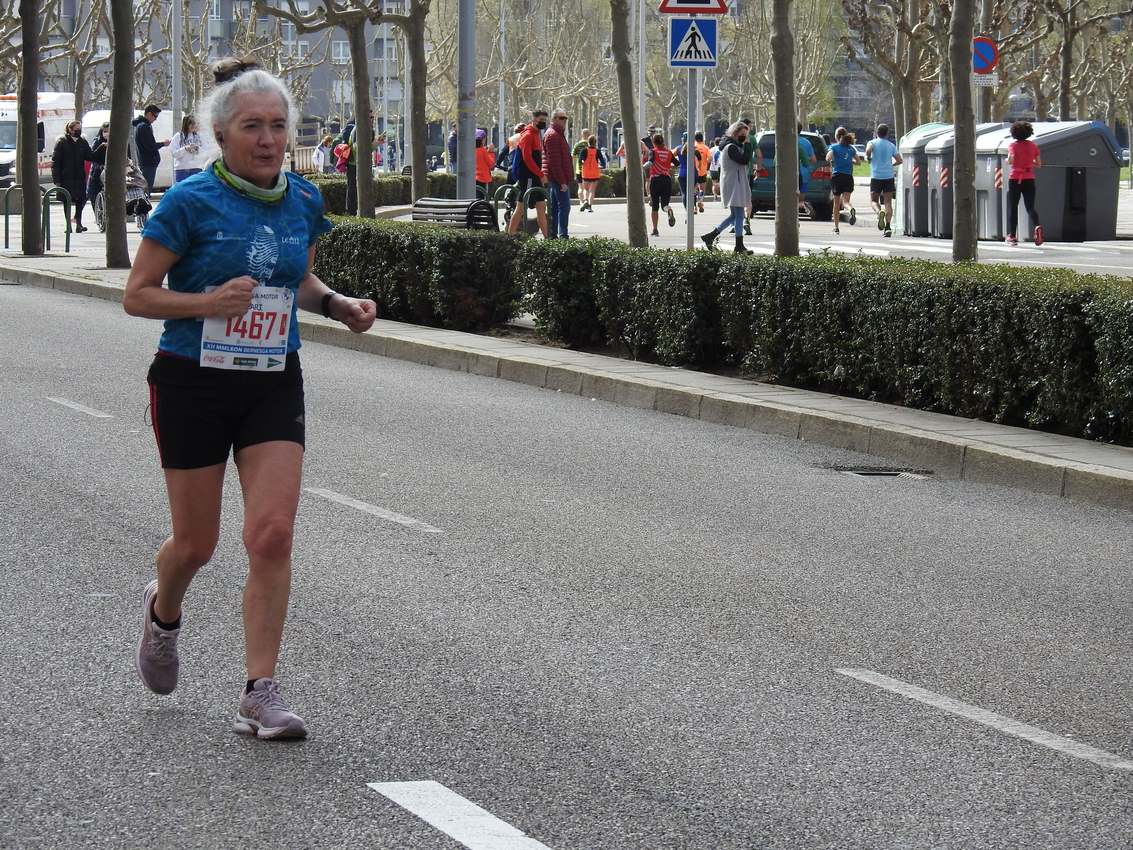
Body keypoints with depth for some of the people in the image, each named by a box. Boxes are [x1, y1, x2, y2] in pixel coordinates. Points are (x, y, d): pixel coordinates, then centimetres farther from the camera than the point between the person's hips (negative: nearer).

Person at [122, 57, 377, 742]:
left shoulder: (303, 202, 2)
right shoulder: (192, 203, -13)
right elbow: (138, 295, -9)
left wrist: (340, 305, -1)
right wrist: (209, 302, -24)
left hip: (274, 384, 3)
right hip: (194, 383, -3)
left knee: (273, 534, -10)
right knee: (197, 543, 7)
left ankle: (261, 694, -5)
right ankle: (164, 612, 44)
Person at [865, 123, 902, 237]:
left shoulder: (873, 142, 1)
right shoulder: (891, 145, 9)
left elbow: (868, 150, -21)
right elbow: (899, 160, 7)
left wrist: (868, 158, -1)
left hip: (876, 176, -2)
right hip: (889, 176, 2)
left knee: (874, 201, 8)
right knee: (888, 202, 2)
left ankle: (879, 212, -25)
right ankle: (888, 226, -10)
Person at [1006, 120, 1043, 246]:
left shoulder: (1013, 145, -5)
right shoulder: (1033, 146, 5)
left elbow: (1011, 160, -21)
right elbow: (1039, 164, 6)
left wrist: (1007, 161, 1)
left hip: (1015, 179, -2)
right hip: (1029, 179, 2)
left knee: (1012, 208, 9)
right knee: (1030, 207, 4)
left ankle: (1012, 236, 11)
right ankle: (1037, 226, -25)